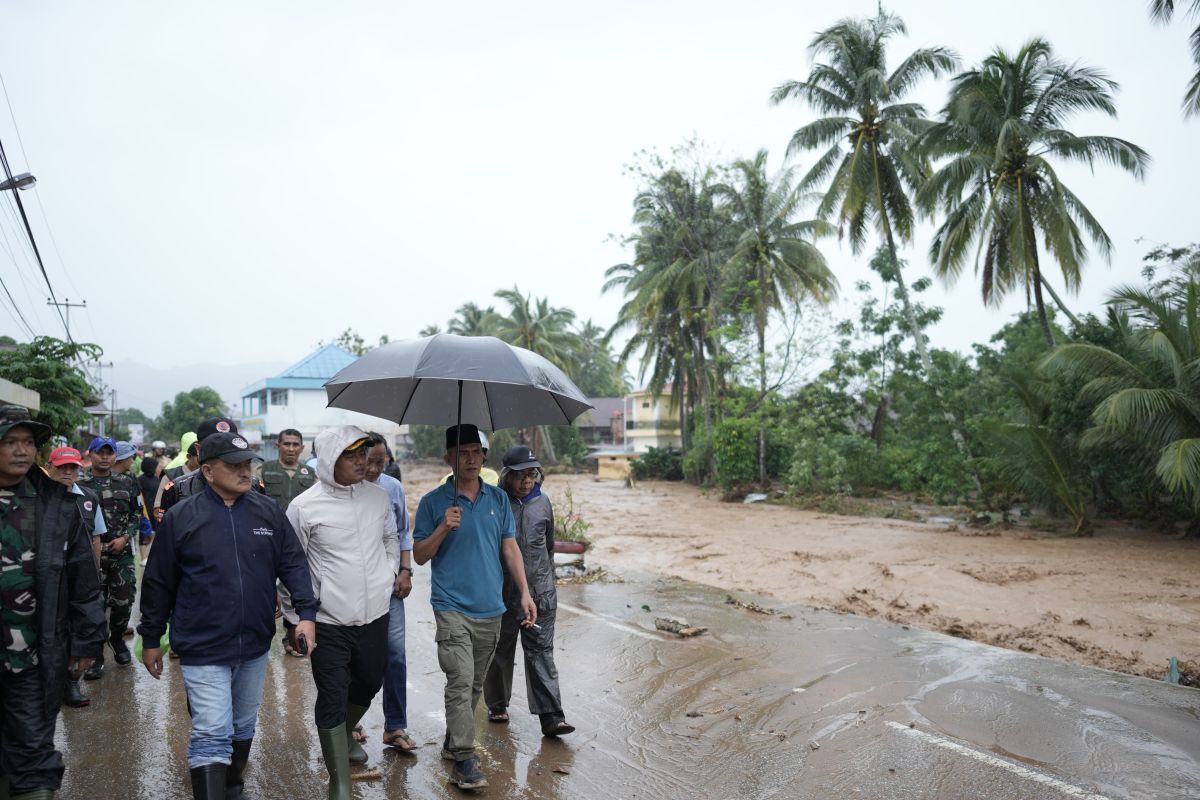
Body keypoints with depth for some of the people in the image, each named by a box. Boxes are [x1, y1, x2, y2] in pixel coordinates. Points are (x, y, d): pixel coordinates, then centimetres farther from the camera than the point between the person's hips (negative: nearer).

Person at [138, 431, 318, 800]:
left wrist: (306, 612, -9)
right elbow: (158, 583, 0)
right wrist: (151, 639, 5)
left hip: (255, 645, 4)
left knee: (243, 726, 21)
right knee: (211, 735, -6)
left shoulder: (268, 511, 0)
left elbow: (293, 564, 1)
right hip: (204, 648, -4)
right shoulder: (181, 517, -7)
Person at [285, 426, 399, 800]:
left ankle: (346, 735, 52)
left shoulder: (378, 496, 1)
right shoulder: (304, 507, -11)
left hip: (375, 615, 5)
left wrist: (392, 570, 6)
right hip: (328, 622, -4)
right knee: (332, 698, 2)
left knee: (368, 684, 21)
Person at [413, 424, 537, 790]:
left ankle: (453, 741, 33)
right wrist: (443, 529, -19)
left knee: (474, 684, 15)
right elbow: (419, 555, -2)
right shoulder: (434, 502, -3)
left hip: (491, 609, 4)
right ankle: (464, 760, -1)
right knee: (460, 682, -11)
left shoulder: (498, 499, 6)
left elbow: (510, 548, 9)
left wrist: (524, 592, 3)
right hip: (452, 608, -4)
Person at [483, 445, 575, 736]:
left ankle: (551, 716, 2)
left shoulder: (542, 502, 5)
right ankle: (497, 705, 33)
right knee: (500, 651, 14)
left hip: (540, 592, 2)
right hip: (502, 592, -2)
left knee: (541, 652, 1)